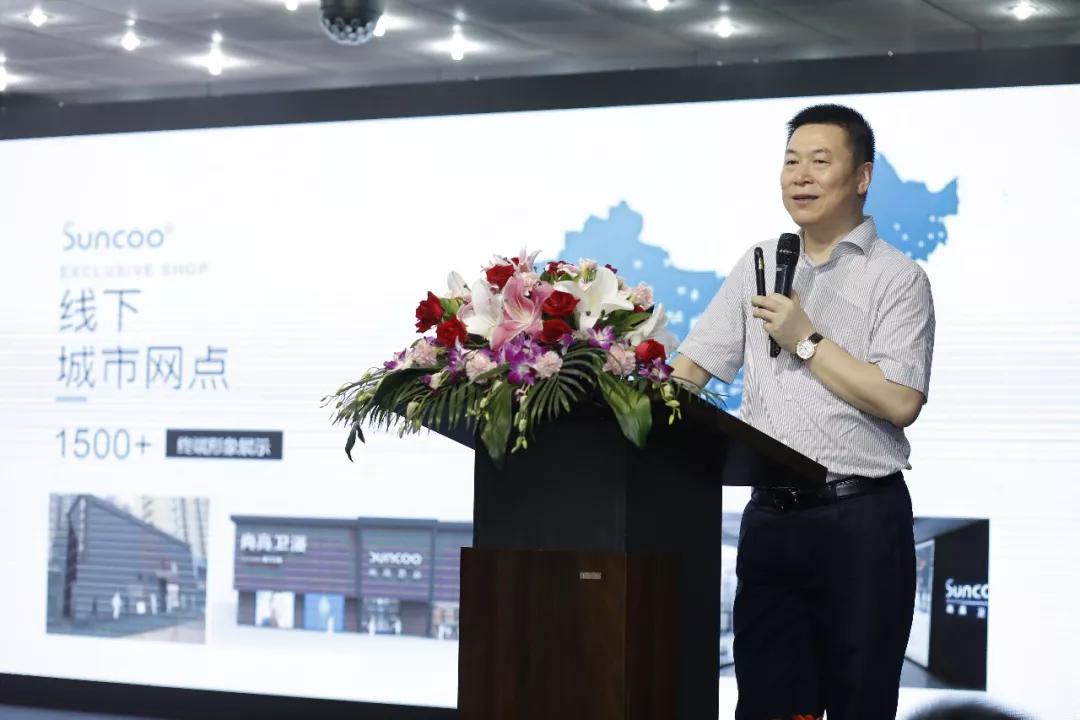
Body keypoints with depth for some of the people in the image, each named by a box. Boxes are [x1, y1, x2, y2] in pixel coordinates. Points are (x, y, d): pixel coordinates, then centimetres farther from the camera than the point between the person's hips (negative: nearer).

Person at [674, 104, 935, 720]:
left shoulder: (897, 278, -3)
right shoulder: (759, 267, 13)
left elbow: (900, 401, -14)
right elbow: (690, 368, 13)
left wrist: (806, 341, -12)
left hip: (861, 522, -5)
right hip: (771, 516, 5)